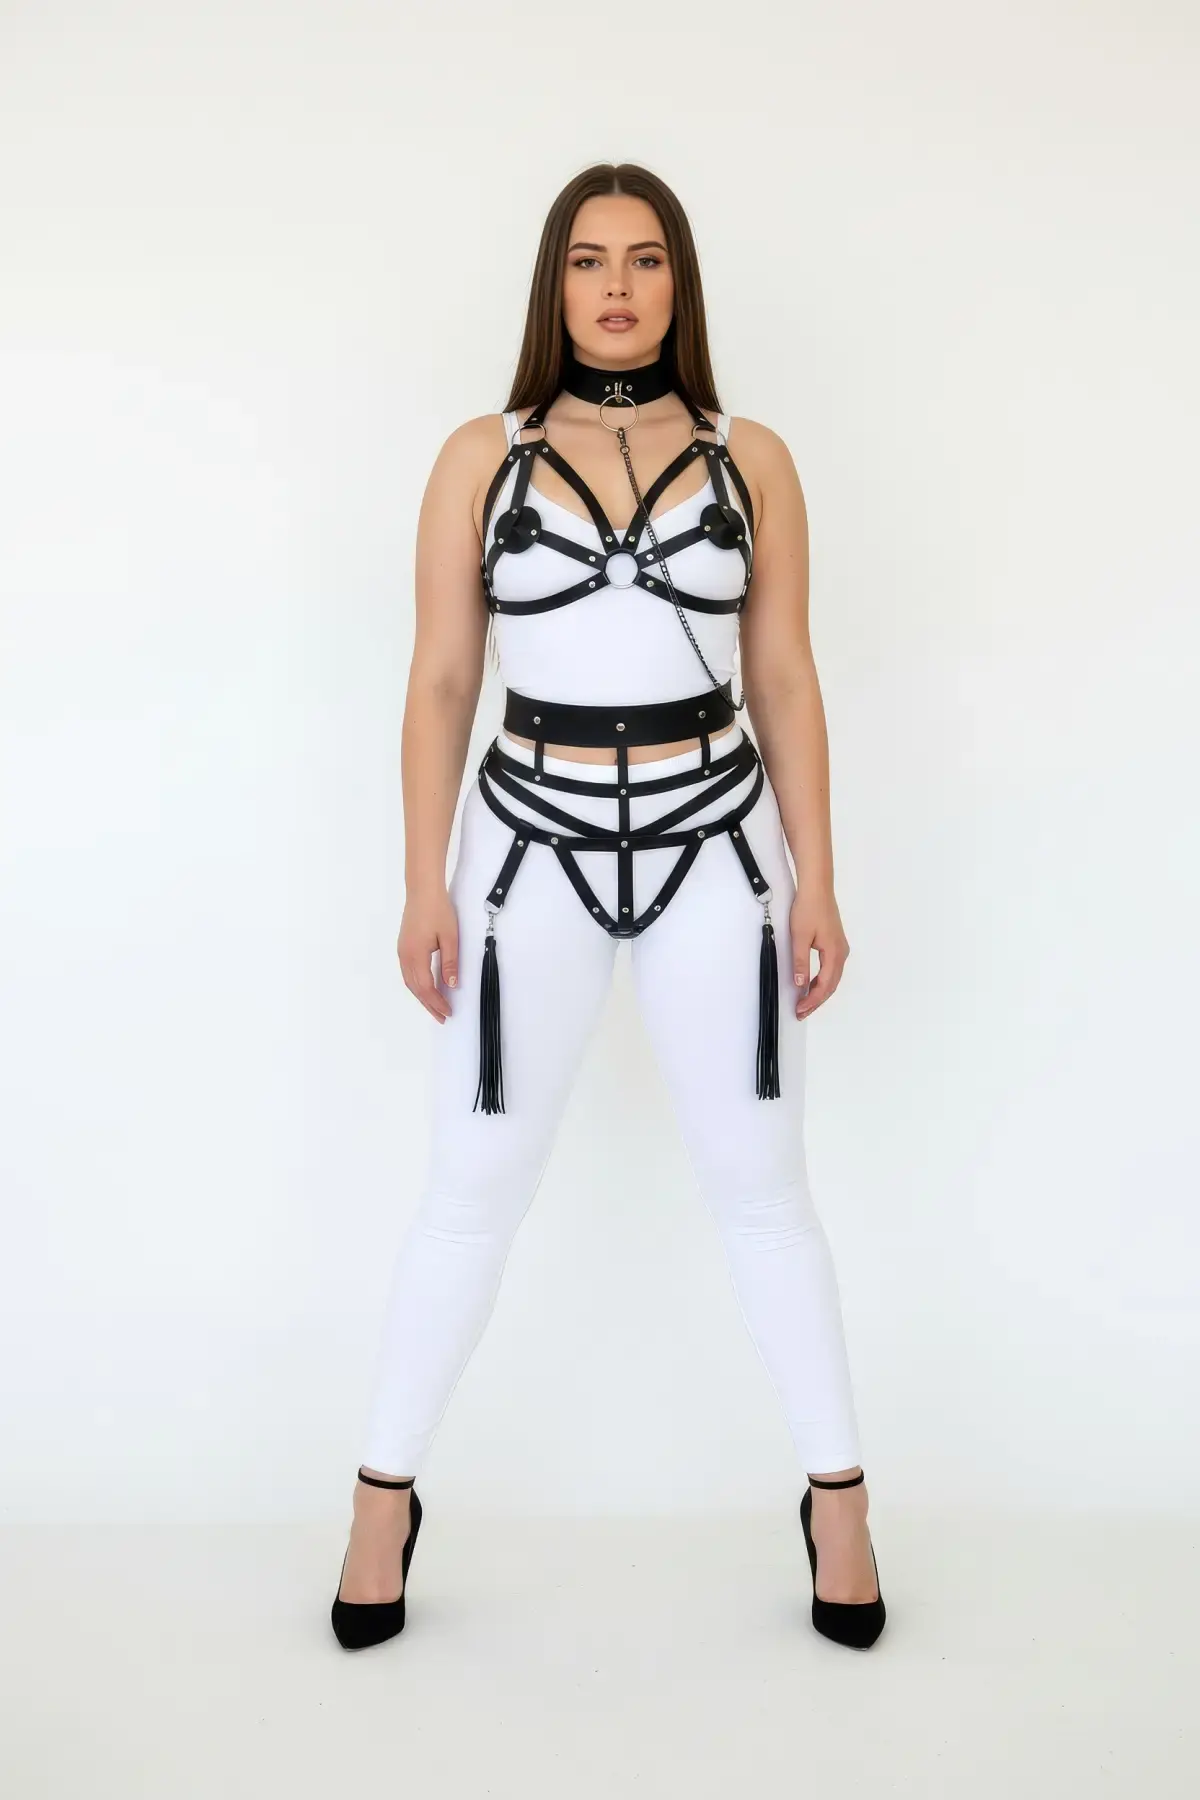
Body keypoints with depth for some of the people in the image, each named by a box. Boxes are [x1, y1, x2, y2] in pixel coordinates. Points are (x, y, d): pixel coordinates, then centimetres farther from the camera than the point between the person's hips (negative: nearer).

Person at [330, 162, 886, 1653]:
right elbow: (440, 683, 2)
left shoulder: (750, 460, 3)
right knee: (471, 1192, 7)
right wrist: (424, 886, -3)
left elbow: (786, 683, 4)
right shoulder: (480, 457, 2)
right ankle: (382, 1501, 24)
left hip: (716, 846, 1)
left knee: (758, 1189, 9)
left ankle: (839, 1502, 25)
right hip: (532, 845, 0)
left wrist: (815, 882, 1)